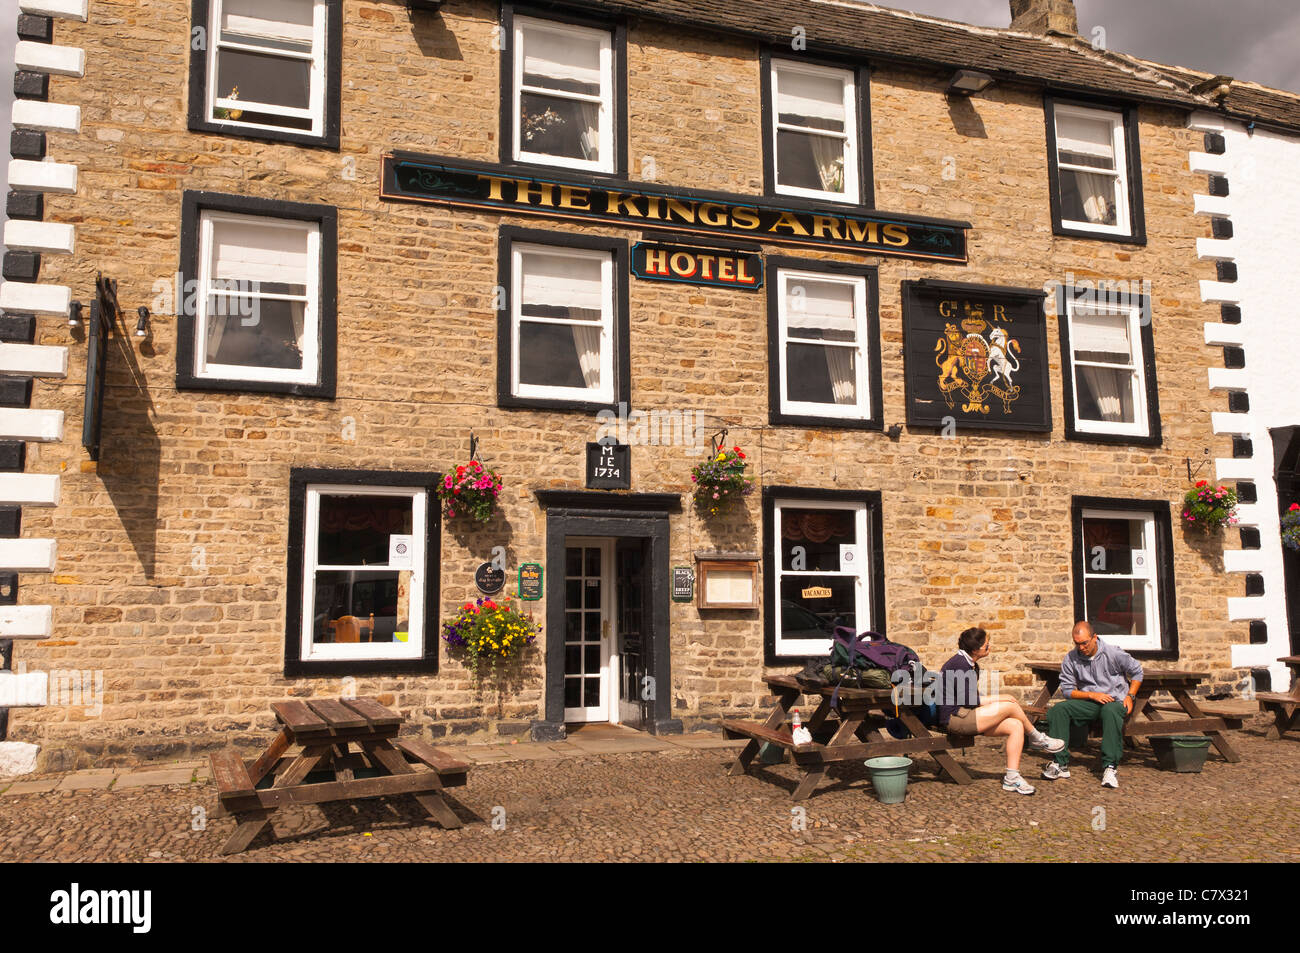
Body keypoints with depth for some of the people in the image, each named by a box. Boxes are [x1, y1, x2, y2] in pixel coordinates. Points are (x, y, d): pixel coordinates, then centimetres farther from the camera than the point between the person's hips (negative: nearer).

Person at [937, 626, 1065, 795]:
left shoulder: (971, 665, 15)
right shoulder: (960, 665, -17)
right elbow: (969, 701, -19)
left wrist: (995, 701, -1)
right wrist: (1000, 699, -10)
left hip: (964, 714, 10)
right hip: (954, 717, -10)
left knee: (1016, 726, -7)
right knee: (1011, 706, -14)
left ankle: (1012, 777, -8)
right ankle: (1037, 739, 11)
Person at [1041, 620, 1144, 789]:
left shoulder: (1113, 653, -4)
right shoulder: (1071, 659, 0)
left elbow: (1137, 671, 10)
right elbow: (1067, 690, 2)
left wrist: (1130, 696, 0)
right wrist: (1092, 695, -12)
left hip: (1115, 701, -3)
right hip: (1088, 704, 3)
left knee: (1110, 711, -40)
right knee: (1057, 710, -24)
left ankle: (1110, 767, -38)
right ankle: (1061, 763, -23)